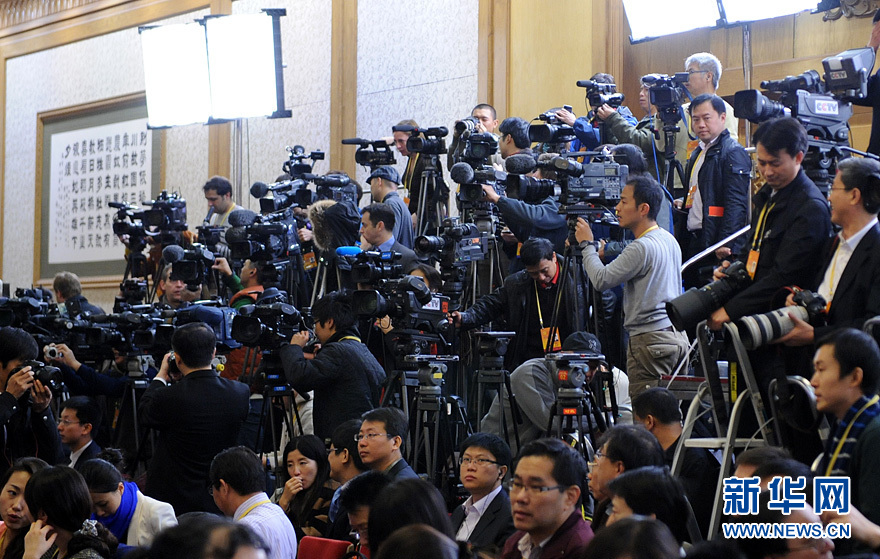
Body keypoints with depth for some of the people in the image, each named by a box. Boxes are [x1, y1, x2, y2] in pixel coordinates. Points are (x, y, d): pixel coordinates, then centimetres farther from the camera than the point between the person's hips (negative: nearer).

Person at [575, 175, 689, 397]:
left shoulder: (642, 248, -17)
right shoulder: (669, 240, 12)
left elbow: (601, 279, -17)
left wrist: (587, 244, -3)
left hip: (650, 340, -9)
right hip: (676, 336, 9)